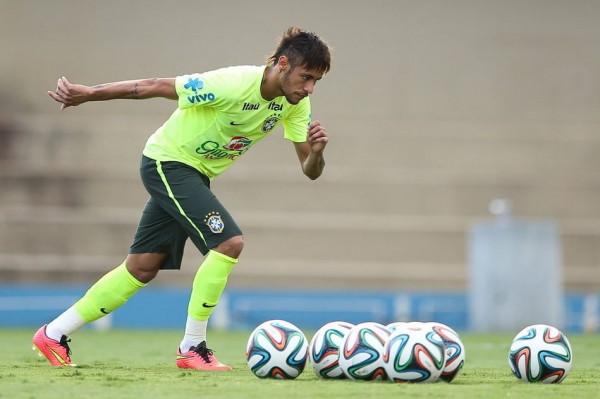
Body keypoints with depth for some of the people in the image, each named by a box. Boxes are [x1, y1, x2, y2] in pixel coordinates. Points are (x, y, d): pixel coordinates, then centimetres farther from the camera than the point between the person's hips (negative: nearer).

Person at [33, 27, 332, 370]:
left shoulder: (296, 103, -8)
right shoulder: (234, 85, -30)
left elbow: (310, 171, -5)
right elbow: (157, 87, -24)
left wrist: (317, 151, -29)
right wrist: (88, 94, -23)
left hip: (196, 174, 8)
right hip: (168, 162, -8)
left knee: (142, 268, 10)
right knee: (230, 242, -21)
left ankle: (54, 334, 19)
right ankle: (192, 348, -11)